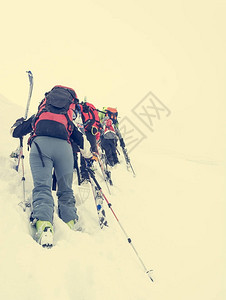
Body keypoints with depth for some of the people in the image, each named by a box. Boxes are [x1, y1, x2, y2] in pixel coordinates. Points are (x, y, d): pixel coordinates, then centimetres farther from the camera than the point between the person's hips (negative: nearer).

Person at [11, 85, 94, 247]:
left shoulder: (37, 117, 35)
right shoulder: (68, 122, 37)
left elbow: (15, 131, 38)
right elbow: (83, 141, 31)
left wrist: (19, 122, 61)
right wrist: (89, 156, 50)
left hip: (40, 143, -1)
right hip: (64, 146, 1)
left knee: (42, 187, -11)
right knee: (66, 190, 14)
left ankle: (44, 224, -33)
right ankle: (71, 223, 4)